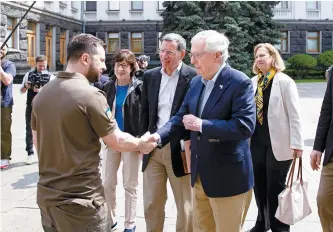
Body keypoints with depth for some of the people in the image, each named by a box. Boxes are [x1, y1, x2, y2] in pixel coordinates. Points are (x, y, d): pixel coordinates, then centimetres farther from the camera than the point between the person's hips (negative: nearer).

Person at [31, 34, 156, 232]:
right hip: (80, 199, -7)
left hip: (47, 194, 7)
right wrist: (142, 144, 8)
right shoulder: (91, 95, -17)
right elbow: (117, 141, -10)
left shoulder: (42, 94, 4)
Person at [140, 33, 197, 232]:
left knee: (185, 206, 10)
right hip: (153, 148, 4)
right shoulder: (150, 76, 8)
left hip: (180, 149, -4)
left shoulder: (193, 77, -7)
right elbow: (145, 111, 13)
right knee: (151, 204, 12)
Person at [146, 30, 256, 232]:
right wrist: (159, 136, -10)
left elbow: (245, 126, -26)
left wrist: (201, 125, -24)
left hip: (228, 176, -7)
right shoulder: (196, 82, 7)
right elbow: (181, 117, 8)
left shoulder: (240, 82, -17)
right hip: (200, 174, 7)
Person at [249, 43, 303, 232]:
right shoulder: (253, 82, 7)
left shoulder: (284, 81, -8)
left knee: (276, 187, 3)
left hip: (278, 142, -5)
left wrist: (297, 143, -14)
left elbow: (294, 115, -10)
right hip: (257, 141, 5)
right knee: (259, 185, 13)